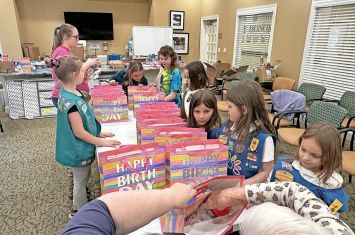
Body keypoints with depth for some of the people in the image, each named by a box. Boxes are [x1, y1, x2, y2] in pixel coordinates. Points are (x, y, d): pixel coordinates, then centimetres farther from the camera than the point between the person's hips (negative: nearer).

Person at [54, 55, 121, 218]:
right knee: (81, 181, 12)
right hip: (78, 149, -9)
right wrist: (102, 142, -18)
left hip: (79, 147, 9)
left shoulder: (68, 92, 0)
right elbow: (79, 132, -25)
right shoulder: (71, 101, -30)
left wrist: (98, 133, 10)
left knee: (83, 177, 26)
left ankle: (77, 207, 47)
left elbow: (84, 119, 9)